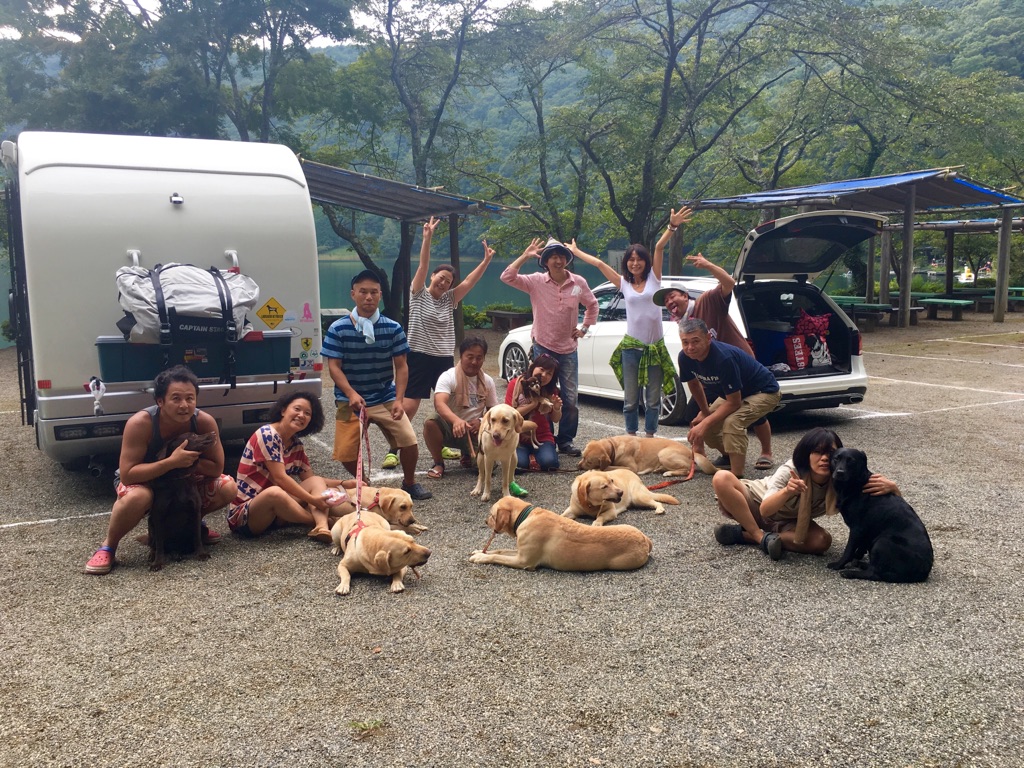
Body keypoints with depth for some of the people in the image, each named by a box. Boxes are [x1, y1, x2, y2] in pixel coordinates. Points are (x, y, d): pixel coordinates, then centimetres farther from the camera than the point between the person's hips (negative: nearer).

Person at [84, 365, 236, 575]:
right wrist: (171, 462, -43)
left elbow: (216, 467, -16)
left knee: (228, 487, -17)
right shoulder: (140, 423, -32)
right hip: (141, 481, -4)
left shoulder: (204, 422, -23)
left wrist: (187, 462, -32)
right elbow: (127, 474, -34)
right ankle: (108, 547, -11)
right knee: (137, 497, -40)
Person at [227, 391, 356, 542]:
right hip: (245, 513, -8)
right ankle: (322, 521, -15)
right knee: (275, 492, -38)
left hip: (276, 509, 8)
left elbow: (311, 479, 14)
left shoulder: (296, 445, 9)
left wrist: (343, 484, 2)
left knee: (317, 482, -6)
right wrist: (312, 500, -25)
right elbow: (280, 478, -22)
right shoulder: (267, 434, -16)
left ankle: (322, 527, -34)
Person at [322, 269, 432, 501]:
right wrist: (352, 394, -24)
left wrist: (399, 400, -14)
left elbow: (401, 366, -2)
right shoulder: (338, 329, -7)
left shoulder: (393, 328, -3)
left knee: (410, 441, -12)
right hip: (350, 400, -1)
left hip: (385, 398, 1)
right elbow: (334, 366, -9)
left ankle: (409, 482, 18)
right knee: (345, 453, -7)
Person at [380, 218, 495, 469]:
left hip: (445, 359, 5)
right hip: (419, 357, -5)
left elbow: (470, 281, 2)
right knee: (408, 406, -8)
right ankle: (392, 451, -2)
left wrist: (486, 260, -8)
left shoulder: (450, 299, 11)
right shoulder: (419, 294, -1)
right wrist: (427, 237, -24)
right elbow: (423, 266, -13)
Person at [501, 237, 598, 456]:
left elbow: (592, 305, 17)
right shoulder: (536, 281, -7)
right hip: (543, 348, -2)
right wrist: (525, 256, -18)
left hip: (568, 349, 2)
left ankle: (566, 441, 18)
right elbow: (506, 277, -17)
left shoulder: (579, 283, 0)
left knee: (570, 399, 5)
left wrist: (584, 328, 8)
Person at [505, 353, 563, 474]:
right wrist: (533, 404, -22)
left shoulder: (551, 390, 0)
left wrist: (557, 408, -16)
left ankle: (534, 454, 9)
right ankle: (527, 454, 7)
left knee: (549, 462, -27)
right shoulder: (516, 384, -8)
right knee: (520, 462, -29)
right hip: (518, 437, -2)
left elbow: (555, 419, 7)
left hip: (542, 437, 2)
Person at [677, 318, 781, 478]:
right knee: (702, 426, 3)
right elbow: (694, 383, 6)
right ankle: (728, 456, 31)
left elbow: (734, 403, -32)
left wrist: (705, 423, -32)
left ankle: (737, 476, -26)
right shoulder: (685, 357, -17)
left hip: (764, 392, -8)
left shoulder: (724, 358, -38)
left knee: (732, 422, -32)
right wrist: (704, 412, 10)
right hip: (731, 393, 8)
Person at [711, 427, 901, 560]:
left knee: (823, 541, -30)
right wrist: (787, 492, -62)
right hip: (757, 501, -3)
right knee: (722, 479, -32)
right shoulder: (791, 471, -32)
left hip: (788, 523, 3)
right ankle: (761, 536, -22)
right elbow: (765, 510, -42)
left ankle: (743, 534, -22)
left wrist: (890, 486, -50)